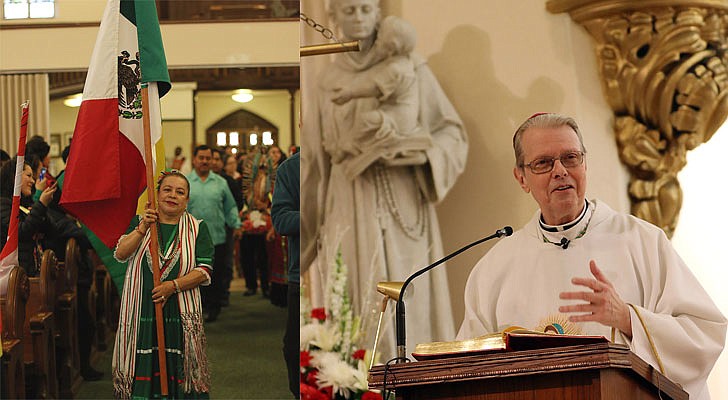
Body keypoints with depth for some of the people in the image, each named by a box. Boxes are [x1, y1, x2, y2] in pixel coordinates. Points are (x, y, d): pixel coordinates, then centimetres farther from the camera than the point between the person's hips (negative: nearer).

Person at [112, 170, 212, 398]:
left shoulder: (197, 228, 6)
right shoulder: (139, 223, 12)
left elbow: (204, 271, -2)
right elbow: (120, 254, -3)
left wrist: (173, 285, -16)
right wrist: (142, 229, -16)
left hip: (180, 314, -1)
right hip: (141, 311, 1)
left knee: (179, 369, -3)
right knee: (142, 369, 0)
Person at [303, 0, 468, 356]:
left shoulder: (407, 66, 2)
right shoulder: (328, 80, 12)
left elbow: (451, 133, 1)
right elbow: (318, 158, 16)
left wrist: (414, 147, -18)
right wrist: (312, 219, 15)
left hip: (400, 205, -3)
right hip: (349, 207, 3)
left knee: (404, 309, -6)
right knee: (353, 308, -1)